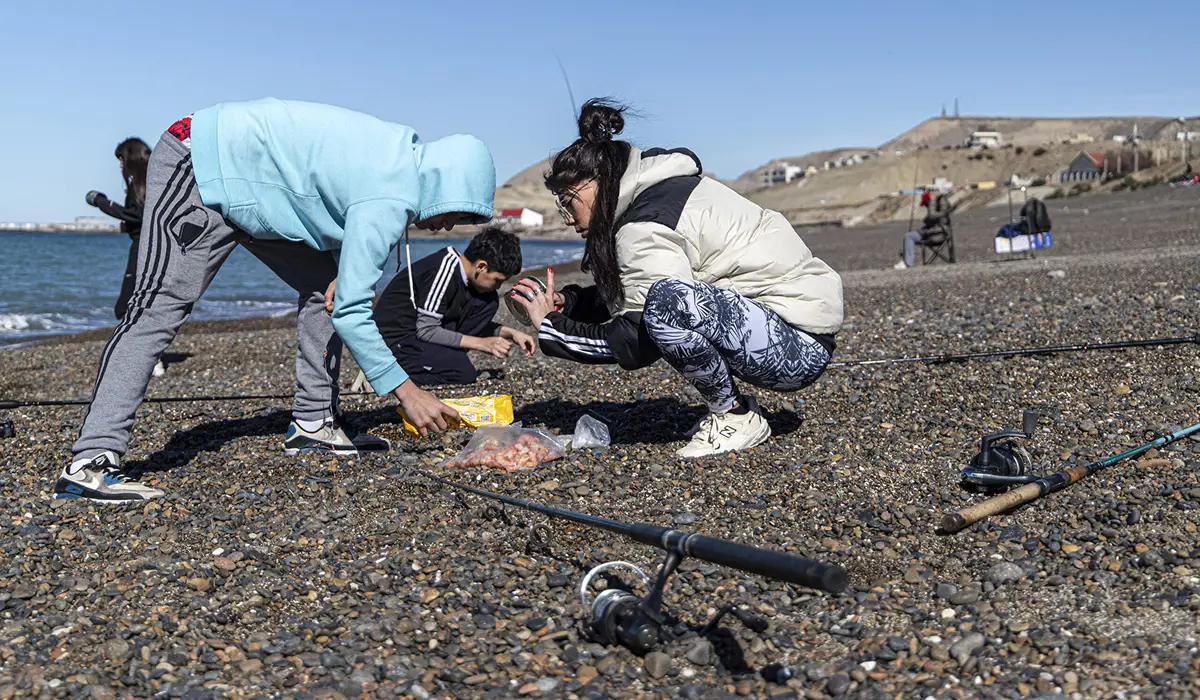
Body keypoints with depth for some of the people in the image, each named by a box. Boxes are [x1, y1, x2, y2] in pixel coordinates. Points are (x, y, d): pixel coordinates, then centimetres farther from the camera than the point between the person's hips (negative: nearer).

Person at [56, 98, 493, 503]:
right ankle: (89, 463, -23)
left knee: (324, 284, 7)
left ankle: (313, 422, 11)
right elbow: (350, 312, -26)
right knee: (159, 307, -20)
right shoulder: (389, 201, -26)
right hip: (199, 170, -10)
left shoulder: (404, 151, 2)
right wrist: (406, 391, -21)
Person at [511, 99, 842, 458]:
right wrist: (570, 302, 5)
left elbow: (634, 345, -18)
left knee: (668, 301, -30)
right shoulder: (661, 191, 11)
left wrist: (552, 327, -8)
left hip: (799, 348, -10)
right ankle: (728, 408, 13)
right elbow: (628, 299, 19)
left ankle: (738, 417, -7)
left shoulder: (647, 226, -18)